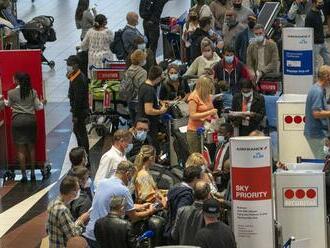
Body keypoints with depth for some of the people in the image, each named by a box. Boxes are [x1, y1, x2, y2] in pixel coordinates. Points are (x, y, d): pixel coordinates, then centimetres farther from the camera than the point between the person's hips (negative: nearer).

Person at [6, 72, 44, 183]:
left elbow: (9, 104, 11)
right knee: (31, 147, 14)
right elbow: (38, 107, 6)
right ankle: (32, 173, 17)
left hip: (17, 120, -3)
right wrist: (42, 102, 28)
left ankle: (24, 175, 1)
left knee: (20, 149, 2)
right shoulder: (33, 92, 0)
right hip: (30, 120, 3)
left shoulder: (11, 93, -7)